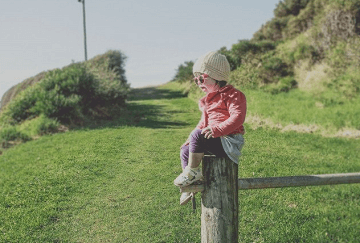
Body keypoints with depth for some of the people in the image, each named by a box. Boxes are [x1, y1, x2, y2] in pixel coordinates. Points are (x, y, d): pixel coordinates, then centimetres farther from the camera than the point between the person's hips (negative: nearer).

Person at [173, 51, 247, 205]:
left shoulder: (233, 95, -9)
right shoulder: (209, 99, 20)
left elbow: (237, 117, -23)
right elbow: (204, 122, 26)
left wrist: (217, 129, -34)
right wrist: (191, 138, 16)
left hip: (229, 142, -9)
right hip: (214, 140, 9)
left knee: (198, 135, -29)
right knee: (185, 151, 4)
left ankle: (192, 172, -15)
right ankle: (189, 188, 11)